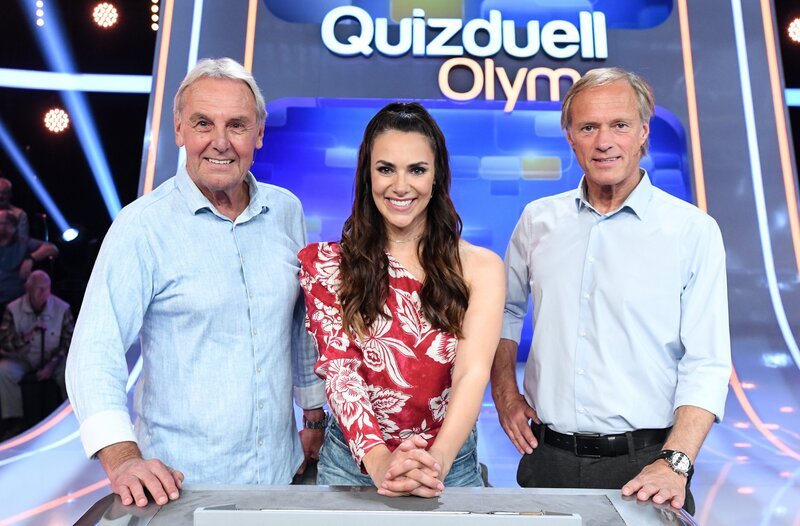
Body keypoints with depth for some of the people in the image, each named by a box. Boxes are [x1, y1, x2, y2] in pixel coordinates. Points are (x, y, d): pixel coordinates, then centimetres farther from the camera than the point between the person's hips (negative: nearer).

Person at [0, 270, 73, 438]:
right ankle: (14, 422, -12)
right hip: (21, 359, 1)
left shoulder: (62, 308, -8)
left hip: (53, 359, -1)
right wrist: (27, 336, -28)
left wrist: (51, 365, -16)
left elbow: (68, 342, -4)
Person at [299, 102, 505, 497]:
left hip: (449, 463, 0)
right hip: (354, 461, 0)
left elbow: (473, 372, -16)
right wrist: (379, 459, -27)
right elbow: (338, 368, -12)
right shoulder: (326, 264, -3)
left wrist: (437, 459, -32)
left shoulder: (479, 267, -5)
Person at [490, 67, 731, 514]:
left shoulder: (694, 231, -5)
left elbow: (706, 364, -9)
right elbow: (506, 309, 16)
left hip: (642, 464, -2)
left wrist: (675, 463, -18)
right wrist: (505, 391, 6)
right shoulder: (538, 220, 3)